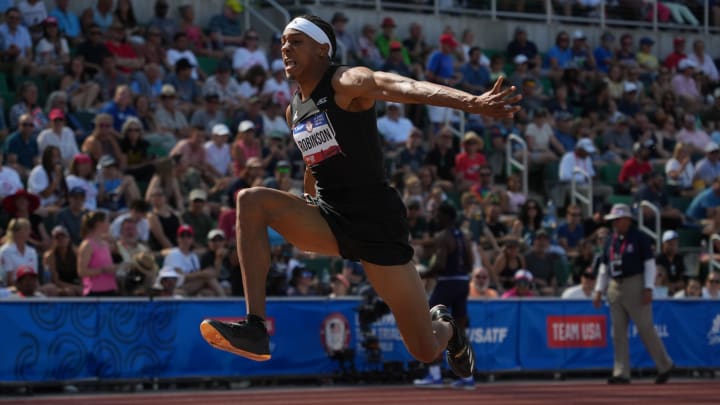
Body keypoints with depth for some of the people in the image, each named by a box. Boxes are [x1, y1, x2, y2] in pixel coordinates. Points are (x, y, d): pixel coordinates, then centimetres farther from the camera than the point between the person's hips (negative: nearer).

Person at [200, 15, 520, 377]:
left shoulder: (347, 83, -13)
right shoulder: (294, 111, 10)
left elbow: (404, 88, -34)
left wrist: (473, 103, -50)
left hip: (376, 222, -6)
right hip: (328, 220, 6)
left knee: (425, 351, -2)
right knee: (251, 201, -19)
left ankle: (444, 325, 40)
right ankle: (255, 328, -23)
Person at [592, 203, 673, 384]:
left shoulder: (640, 238, -5)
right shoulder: (610, 241, 14)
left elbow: (650, 264, -9)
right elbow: (604, 267, 18)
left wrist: (648, 289, -17)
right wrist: (598, 291, 11)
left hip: (635, 286, -6)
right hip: (615, 287, 6)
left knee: (646, 329, -5)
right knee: (618, 332, 3)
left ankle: (665, 366, 9)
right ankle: (621, 373, 4)